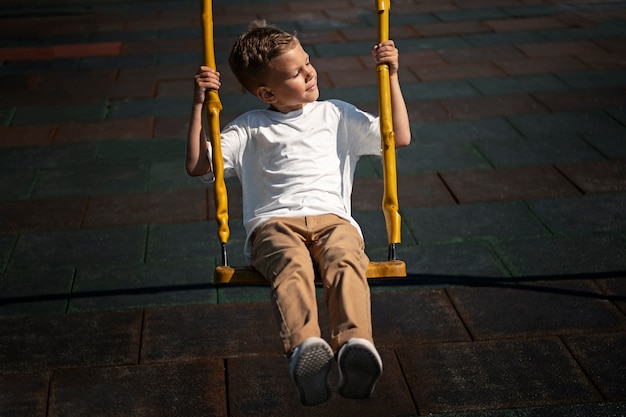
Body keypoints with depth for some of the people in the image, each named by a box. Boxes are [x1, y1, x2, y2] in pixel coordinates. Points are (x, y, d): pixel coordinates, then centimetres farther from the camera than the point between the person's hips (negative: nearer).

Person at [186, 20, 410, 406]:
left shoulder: (337, 116, 27)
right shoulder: (250, 128, 22)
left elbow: (399, 137, 25)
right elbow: (198, 165, 15)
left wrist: (391, 77, 20)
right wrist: (200, 104, 10)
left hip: (332, 218, 1)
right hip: (274, 223, -1)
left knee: (346, 261, -37)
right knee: (292, 266, -39)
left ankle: (356, 344, -60)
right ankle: (306, 346, -63)